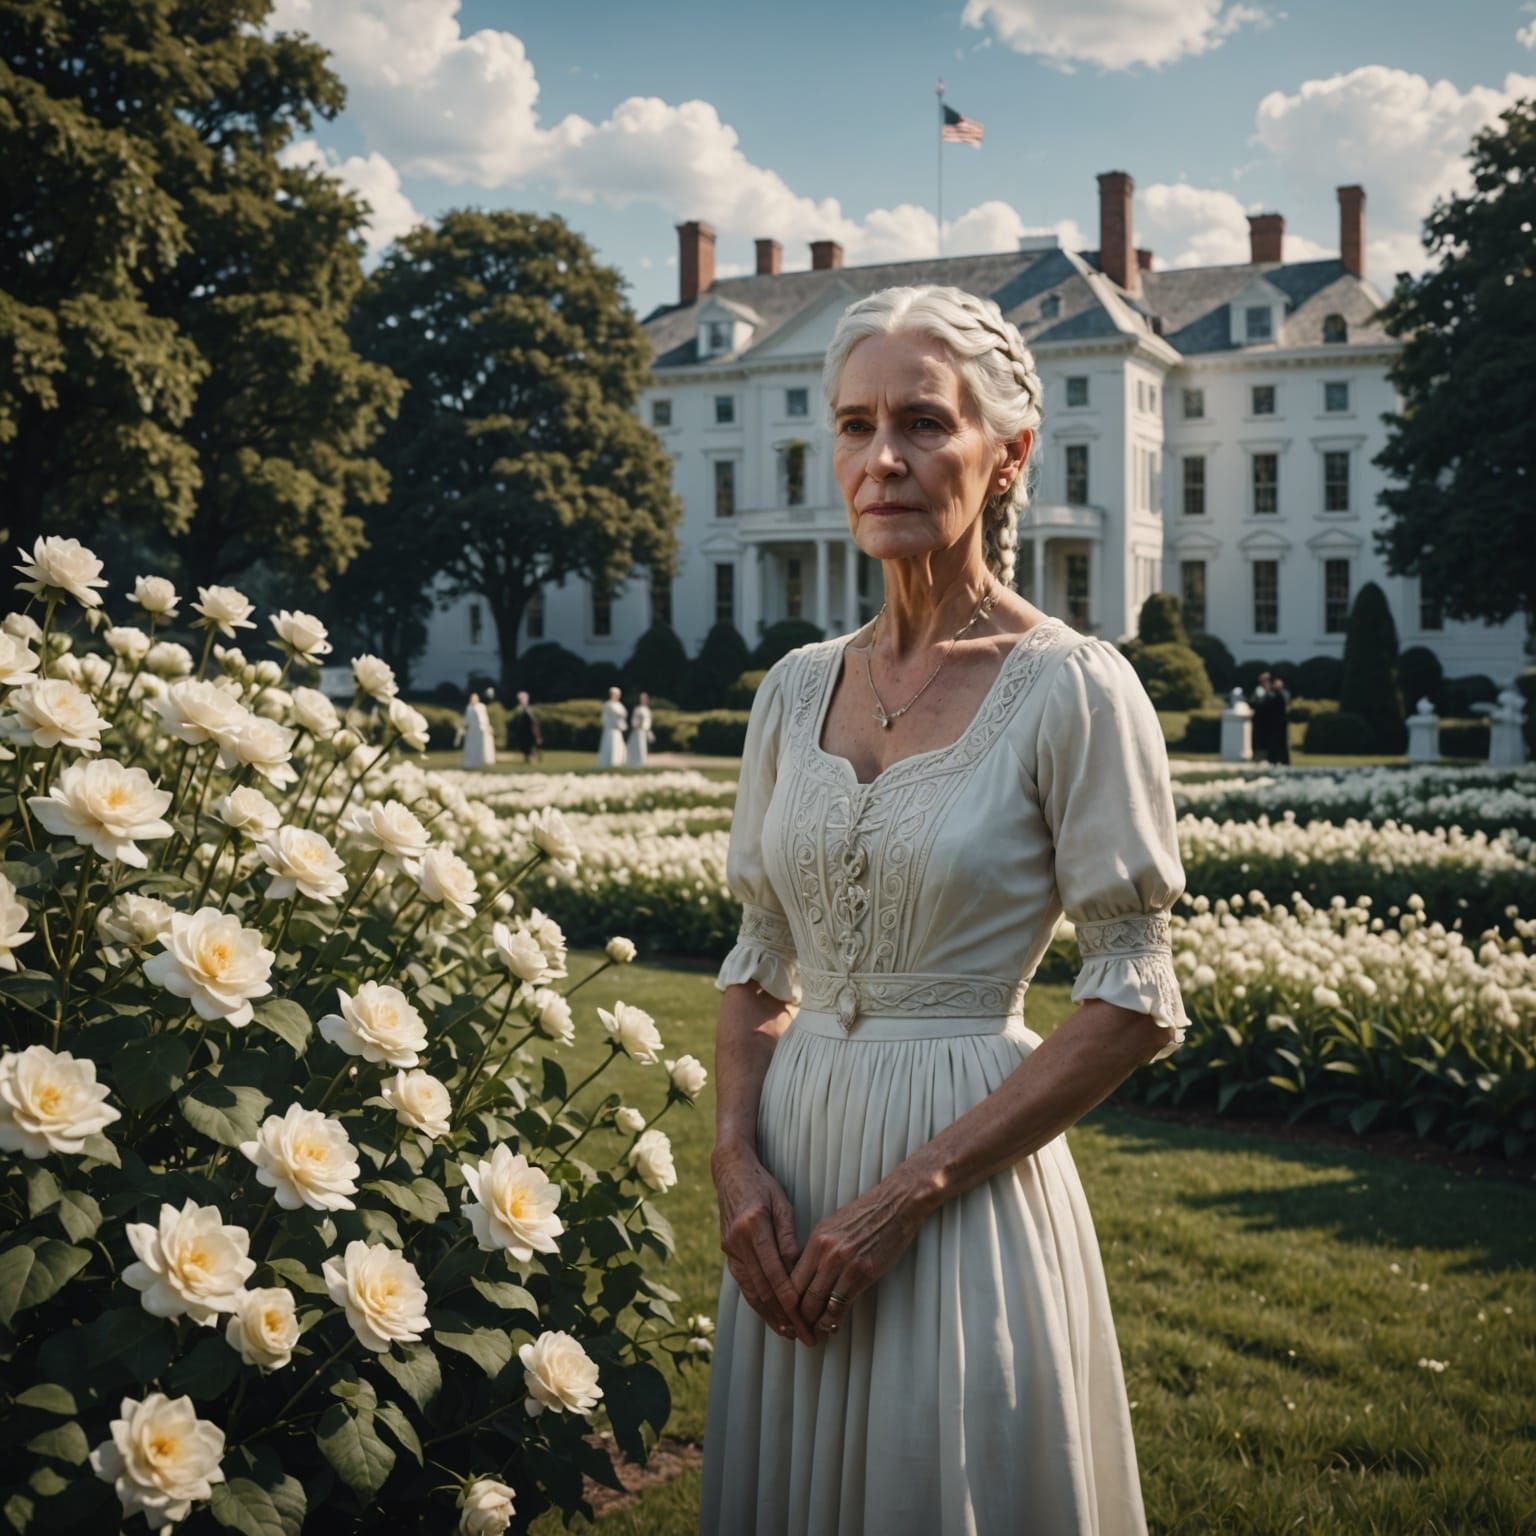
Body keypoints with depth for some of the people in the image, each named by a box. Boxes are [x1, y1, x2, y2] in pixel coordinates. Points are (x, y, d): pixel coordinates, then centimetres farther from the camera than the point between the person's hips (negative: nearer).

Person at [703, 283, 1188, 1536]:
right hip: (795, 1161, 5)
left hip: (968, 1169, -5)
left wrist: (909, 1193, -16)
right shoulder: (797, 689, 5)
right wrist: (736, 1157, -6)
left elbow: (1137, 1006, -13)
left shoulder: (1072, 690, -11)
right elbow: (761, 964, 11)